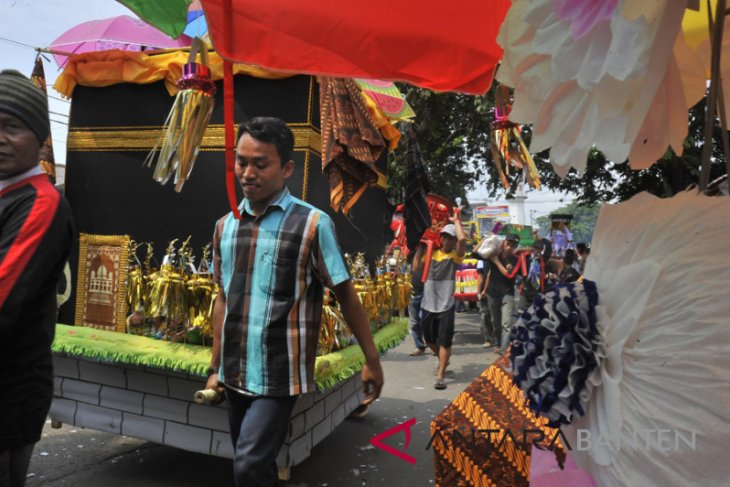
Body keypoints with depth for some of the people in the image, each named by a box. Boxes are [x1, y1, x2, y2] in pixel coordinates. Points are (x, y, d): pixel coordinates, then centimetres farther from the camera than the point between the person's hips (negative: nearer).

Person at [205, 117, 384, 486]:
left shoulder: (312, 223, -9)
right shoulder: (224, 226, 6)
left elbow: (345, 295, -5)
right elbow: (223, 300, 12)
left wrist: (372, 360, -4)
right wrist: (215, 367, 12)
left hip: (280, 375, -5)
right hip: (235, 375, 6)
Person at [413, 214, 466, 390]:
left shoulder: (456, 256, -2)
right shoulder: (432, 253, 10)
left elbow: (462, 239, -21)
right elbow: (417, 263, 1)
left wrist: (456, 221, -7)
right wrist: (422, 244, 4)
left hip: (445, 305, -4)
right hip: (428, 304, 5)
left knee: (445, 341, -2)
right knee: (430, 339, 18)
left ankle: (440, 376, 4)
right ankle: (443, 360, 44)